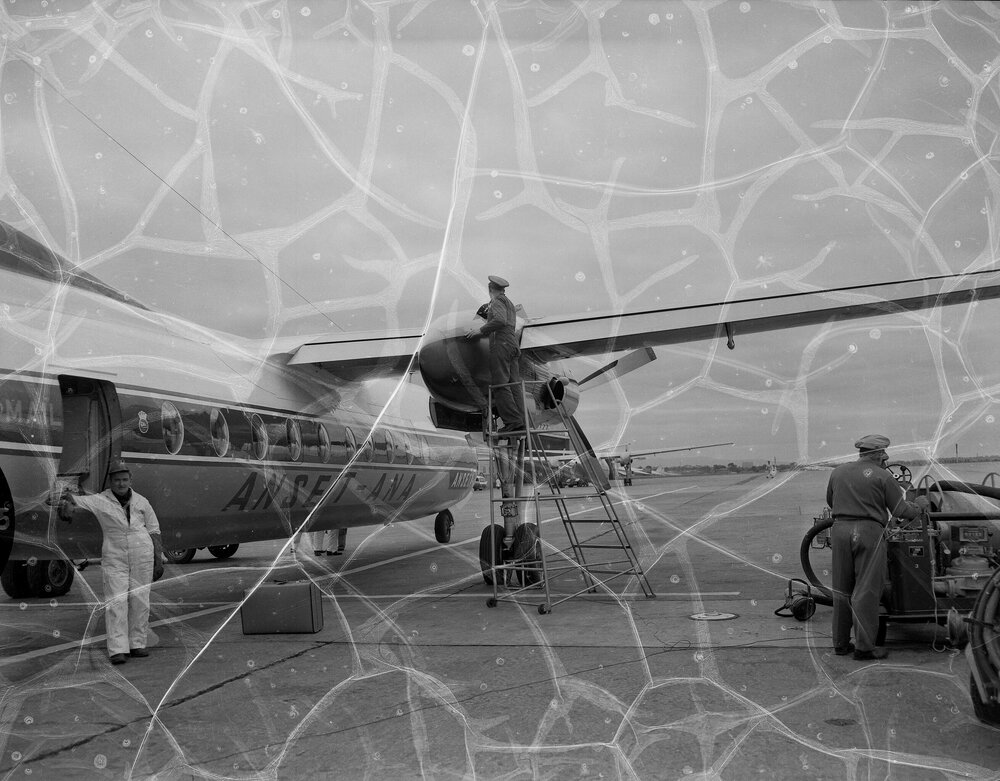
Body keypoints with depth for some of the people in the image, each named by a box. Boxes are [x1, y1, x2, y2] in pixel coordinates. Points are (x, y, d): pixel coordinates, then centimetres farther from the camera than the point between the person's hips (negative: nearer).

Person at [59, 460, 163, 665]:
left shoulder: (141, 502, 7)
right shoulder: (100, 501, 0)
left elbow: (154, 531, 12)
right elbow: (76, 500, -13)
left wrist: (159, 560, 9)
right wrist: (67, 500, -39)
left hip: (143, 558, 2)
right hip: (114, 559, -2)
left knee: (140, 602, 4)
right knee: (116, 603, -7)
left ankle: (137, 644, 14)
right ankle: (117, 650, -8)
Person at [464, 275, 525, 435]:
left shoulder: (498, 301, -1)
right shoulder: (510, 304, 28)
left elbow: (501, 321, -18)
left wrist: (480, 330, -12)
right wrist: (490, 311, 45)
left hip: (500, 344, -9)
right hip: (513, 344, 9)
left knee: (500, 384, -12)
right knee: (514, 384, 2)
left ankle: (512, 421, -20)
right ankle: (520, 421, -6)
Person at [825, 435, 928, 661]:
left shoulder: (838, 472, 10)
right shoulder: (882, 476, -5)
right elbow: (902, 511, -2)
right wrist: (921, 503, 17)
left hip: (840, 529, 5)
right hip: (868, 531, -5)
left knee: (842, 590, 14)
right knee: (866, 591, 2)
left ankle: (840, 643, 20)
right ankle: (864, 646, 5)